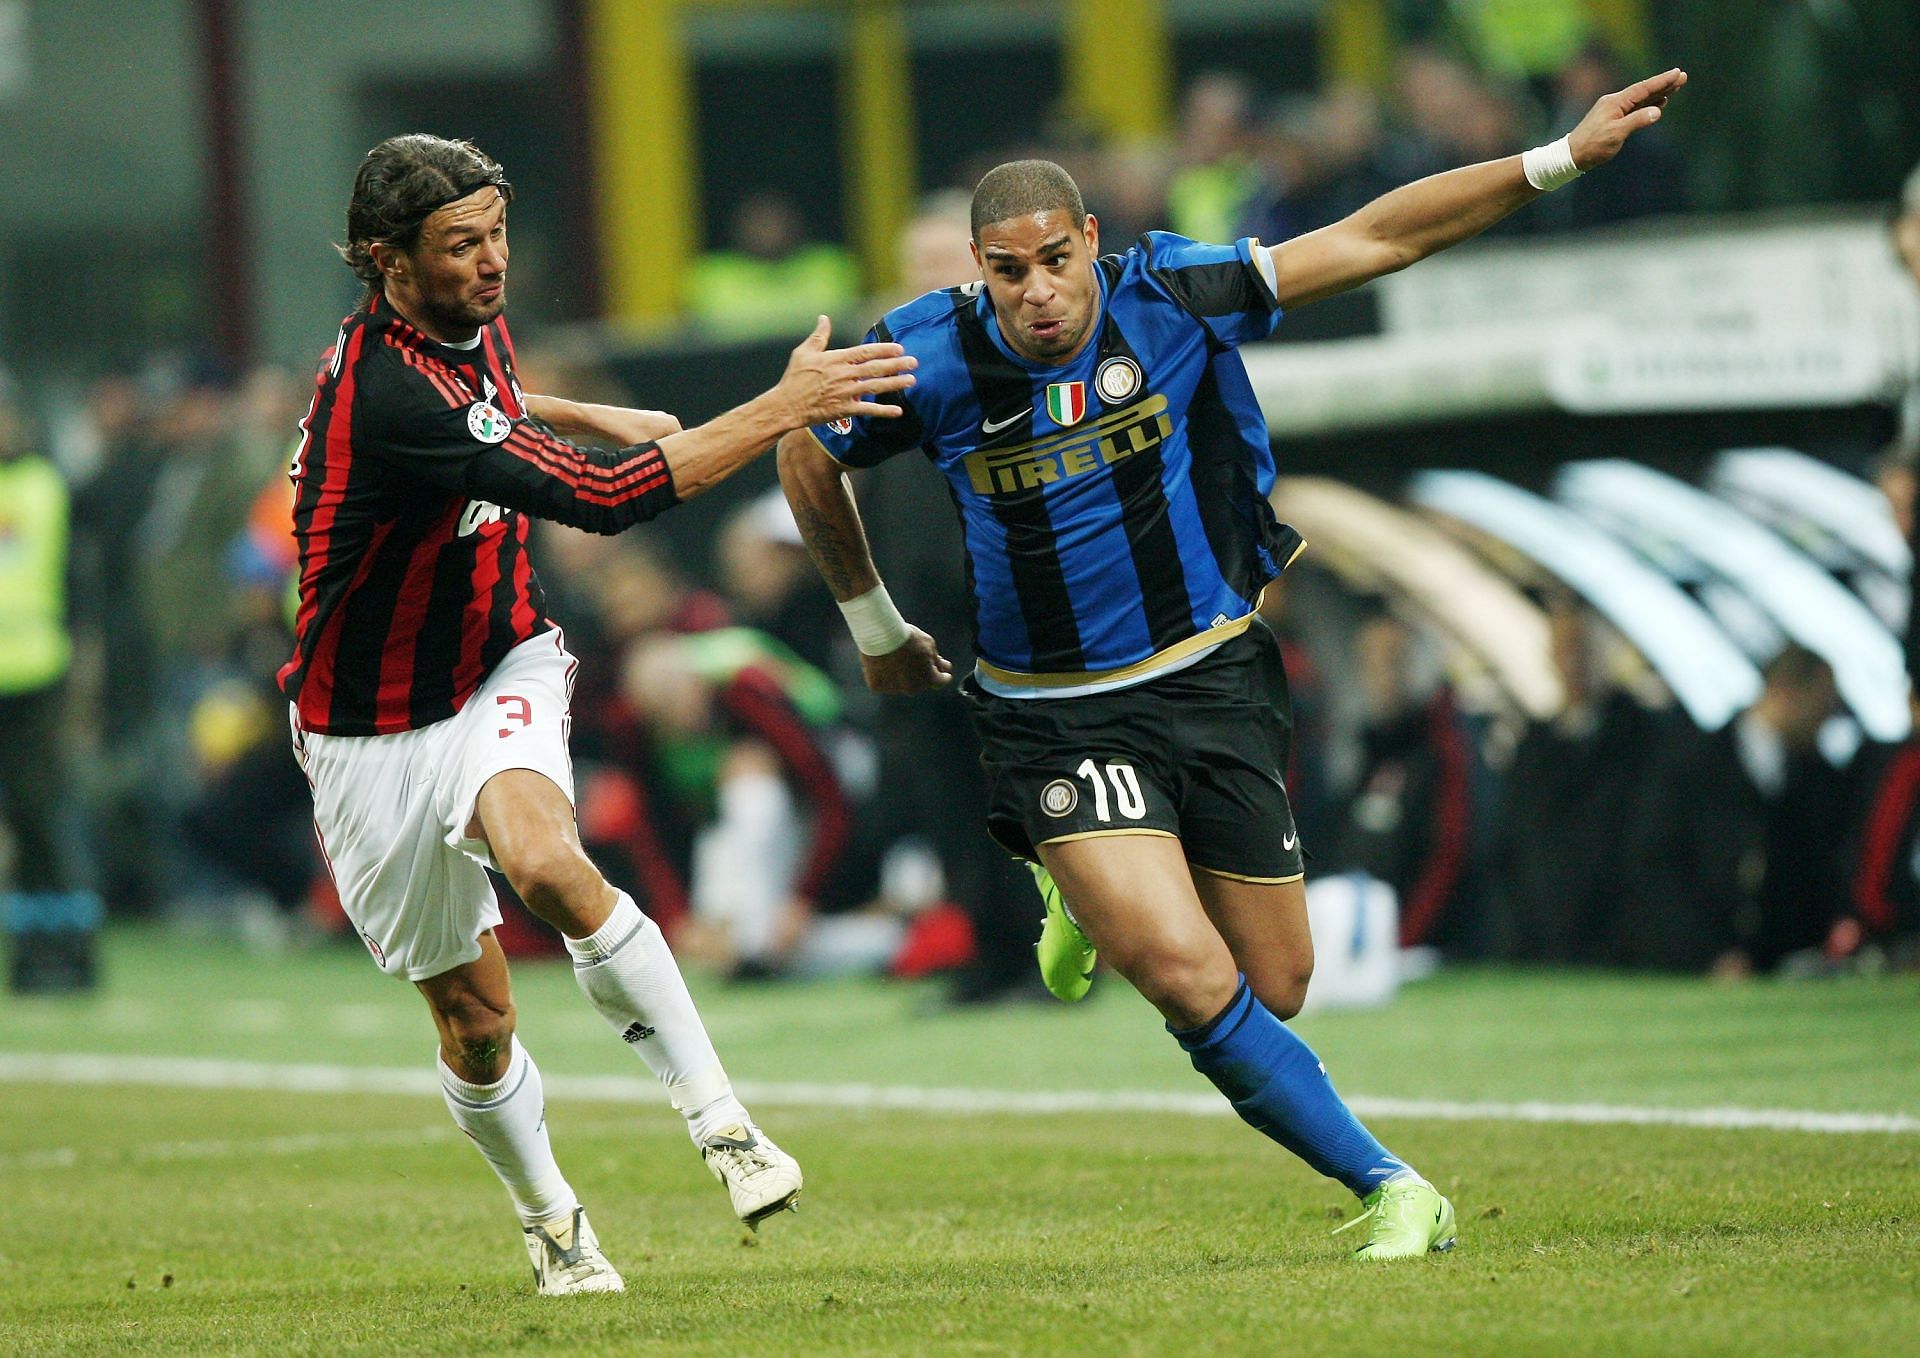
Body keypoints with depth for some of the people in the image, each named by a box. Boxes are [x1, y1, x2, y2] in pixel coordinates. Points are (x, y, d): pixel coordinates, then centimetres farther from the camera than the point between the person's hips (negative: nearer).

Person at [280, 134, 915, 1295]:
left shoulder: (471, 323, -3)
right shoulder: (383, 395, -30)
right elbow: (603, 500, -35)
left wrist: (582, 416, 18)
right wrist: (784, 409, -34)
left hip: (500, 671, 4)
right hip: (375, 730, -4)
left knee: (547, 862, -30)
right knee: (473, 1015, 4)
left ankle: (721, 1120, -29)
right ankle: (552, 1221, 30)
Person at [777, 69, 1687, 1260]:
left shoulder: (1168, 299, -11)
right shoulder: (935, 360, -14)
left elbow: (1373, 239, -8)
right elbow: (807, 455, 6)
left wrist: (1558, 160, -12)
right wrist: (876, 626, 14)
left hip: (1211, 678, 2)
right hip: (1057, 722, -2)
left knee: (1276, 987, 9)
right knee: (1192, 980, -20)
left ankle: (1101, 899, 40)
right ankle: (1385, 1185, -7)